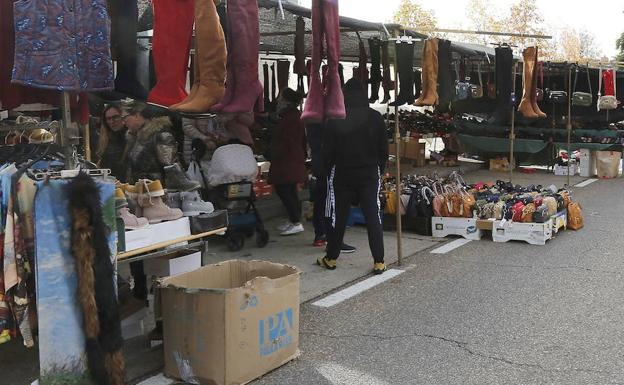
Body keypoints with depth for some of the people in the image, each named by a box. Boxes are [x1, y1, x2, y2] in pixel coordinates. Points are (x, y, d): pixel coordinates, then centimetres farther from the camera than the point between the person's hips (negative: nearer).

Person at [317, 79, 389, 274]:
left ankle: (331, 258, 20)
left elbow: (327, 151, -4)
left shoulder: (335, 119, -7)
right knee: (373, 217, 2)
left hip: (342, 175, -1)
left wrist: (329, 172, 9)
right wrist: (379, 171, 14)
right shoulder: (375, 117, -2)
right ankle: (379, 262, 0)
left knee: (338, 217, 9)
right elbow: (384, 149, 3)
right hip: (370, 174, 1)